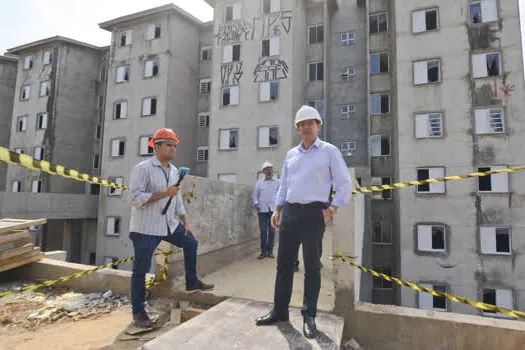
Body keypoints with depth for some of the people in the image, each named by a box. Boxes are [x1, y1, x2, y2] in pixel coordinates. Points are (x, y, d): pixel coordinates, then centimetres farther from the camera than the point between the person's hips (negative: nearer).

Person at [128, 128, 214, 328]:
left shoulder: (174, 171, 8)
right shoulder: (142, 168, -14)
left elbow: (177, 199, 15)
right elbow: (136, 198, -20)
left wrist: (185, 222, 12)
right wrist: (164, 193, -25)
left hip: (169, 225, 7)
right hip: (145, 229, -7)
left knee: (191, 242, 14)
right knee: (141, 270, 1)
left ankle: (192, 283, 30)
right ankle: (138, 312, 17)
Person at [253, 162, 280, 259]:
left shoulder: (277, 182, 8)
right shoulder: (259, 183, 9)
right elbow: (255, 195, 9)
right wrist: (256, 203, -8)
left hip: (273, 209, 0)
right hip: (262, 210, 0)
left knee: (272, 231, 2)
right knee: (263, 231, 2)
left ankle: (270, 251, 12)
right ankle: (263, 251, 10)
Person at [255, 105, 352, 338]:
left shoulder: (329, 151, 1)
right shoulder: (291, 154, 15)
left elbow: (345, 183, -1)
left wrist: (331, 210, -8)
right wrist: (277, 210, 10)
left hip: (314, 213, -4)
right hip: (289, 212, 5)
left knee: (312, 265, 4)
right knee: (284, 263, 9)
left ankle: (309, 315, 18)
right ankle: (279, 310, 22)